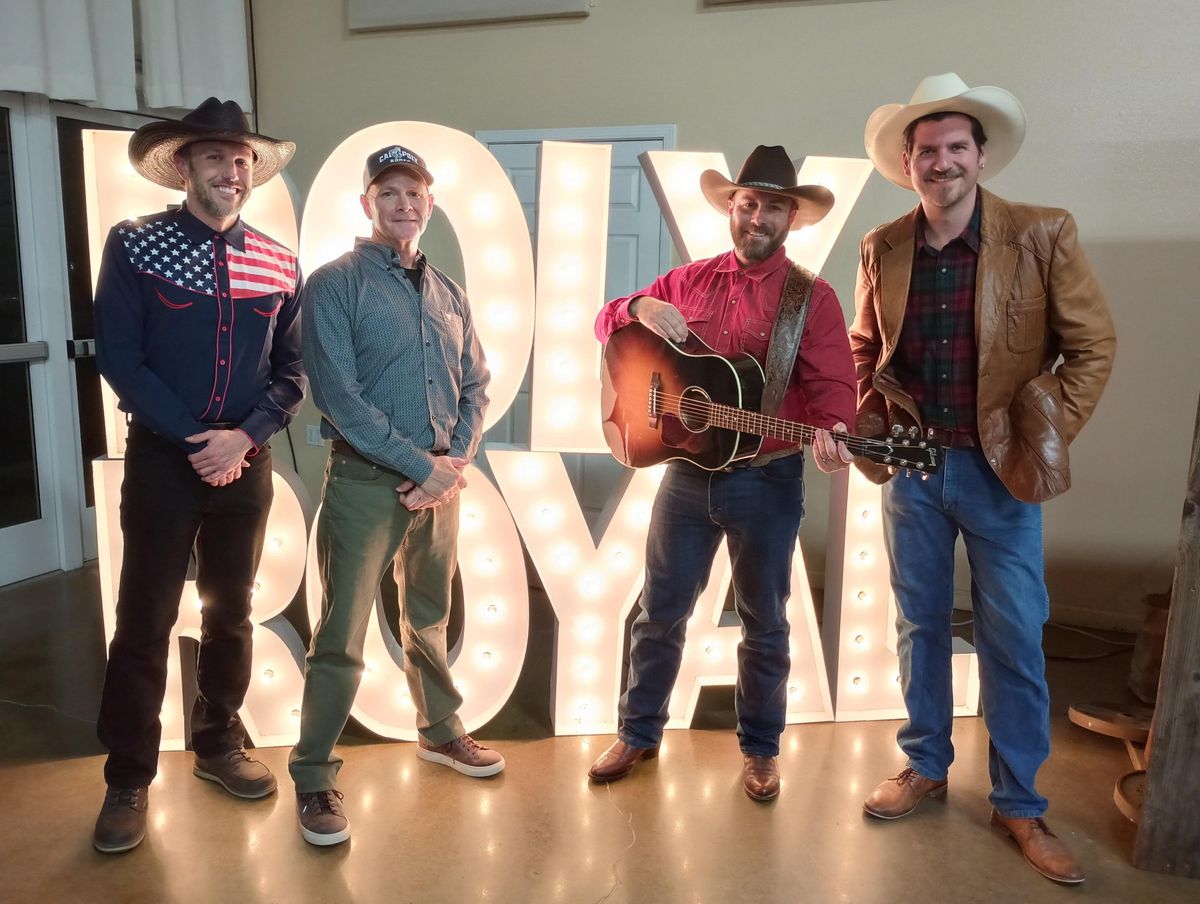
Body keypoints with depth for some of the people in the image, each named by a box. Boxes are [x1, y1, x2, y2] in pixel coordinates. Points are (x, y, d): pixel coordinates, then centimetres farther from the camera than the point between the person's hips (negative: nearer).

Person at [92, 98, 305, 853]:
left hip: (247, 462, 3)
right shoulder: (134, 245, -4)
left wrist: (245, 436, -12)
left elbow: (294, 370, 4)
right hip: (162, 458, -3)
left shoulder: (279, 263, 5)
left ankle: (219, 745, 32)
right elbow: (119, 357, -9)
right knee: (145, 621, 3)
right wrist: (193, 439, -14)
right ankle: (129, 779, 19)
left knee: (232, 612, 14)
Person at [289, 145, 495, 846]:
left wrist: (457, 458, -5)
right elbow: (337, 394, -14)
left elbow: (476, 384, 11)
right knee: (342, 637, 0)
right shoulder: (336, 284, -5)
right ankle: (314, 779, 15)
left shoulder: (448, 293, 13)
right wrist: (418, 464, -16)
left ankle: (441, 732, 38)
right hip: (366, 480, -5)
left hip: (441, 480, 5)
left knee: (431, 618, 20)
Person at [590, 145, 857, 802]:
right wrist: (640, 308, -11)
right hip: (687, 470, 3)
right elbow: (607, 322, 12)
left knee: (763, 623, 11)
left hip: (768, 479, -2)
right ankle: (638, 733, 31)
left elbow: (831, 386, -12)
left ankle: (760, 748, 30)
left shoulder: (812, 297, -3)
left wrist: (829, 434, -34)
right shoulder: (688, 281, 7)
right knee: (660, 611, 12)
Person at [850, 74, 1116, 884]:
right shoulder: (883, 247, 2)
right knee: (920, 625, 13)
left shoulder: (1043, 235, -7)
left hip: (1000, 469, -2)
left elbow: (1092, 345, -4)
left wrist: (1045, 441, -8)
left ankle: (1019, 804, 23)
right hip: (912, 464, 3)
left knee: (1014, 641, 5)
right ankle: (926, 767, 32)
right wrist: (870, 425, -1)